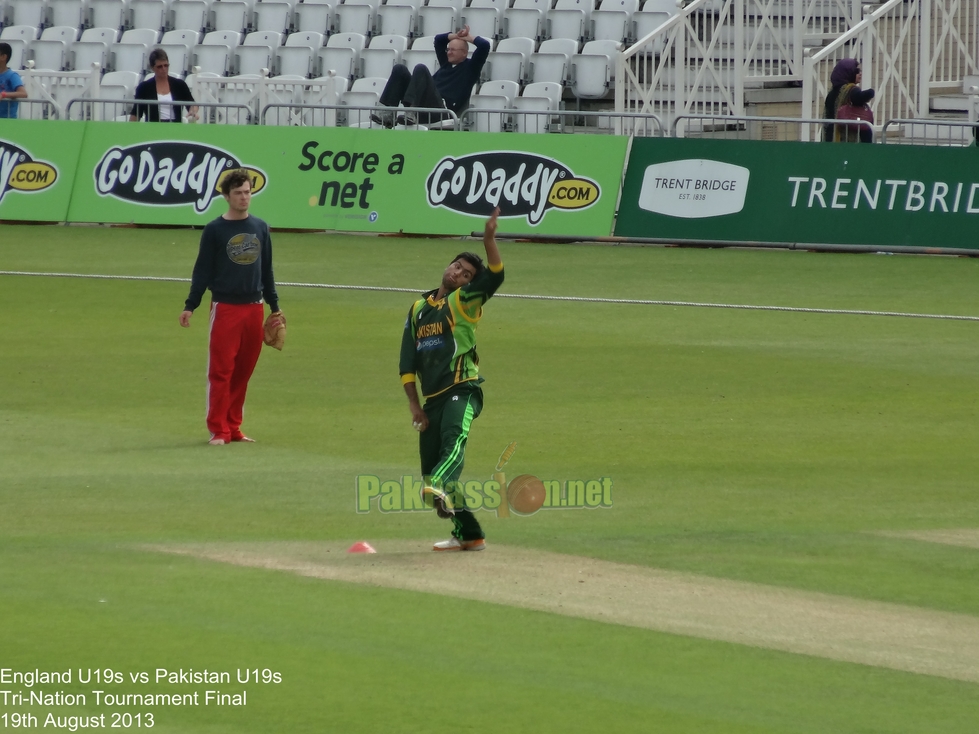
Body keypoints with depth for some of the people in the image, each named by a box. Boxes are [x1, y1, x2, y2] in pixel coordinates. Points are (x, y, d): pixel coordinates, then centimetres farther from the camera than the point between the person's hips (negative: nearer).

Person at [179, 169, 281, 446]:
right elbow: (202, 271, -1)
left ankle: (233, 426, 13)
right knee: (221, 371, -5)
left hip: (254, 309, 4)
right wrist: (190, 306, -8)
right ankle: (218, 430, -2)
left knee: (243, 371, 6)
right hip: (225, 308, -4)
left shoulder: (260, 228, 11)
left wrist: (274, 307, 18)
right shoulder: (214, 231, -1)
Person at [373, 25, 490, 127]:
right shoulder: (446, 63, 32)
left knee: (421, 69, -27)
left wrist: (467, 38, 17)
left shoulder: (469, 67, 13)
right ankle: (388, 114, -22)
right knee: (400, 69, -4)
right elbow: (438, 40, 45)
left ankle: (413, 112, -46)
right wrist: (457, 36, 33)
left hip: (442, 110, -7)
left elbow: (484, 45, 1)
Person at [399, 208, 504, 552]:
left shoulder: (464, 301, 4)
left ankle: (440, 488, -63)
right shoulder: (419, 309, 18)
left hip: (462, 391, -6)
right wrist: (414, 404, 6)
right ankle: (468, 533, 17)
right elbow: (408, 361, 15)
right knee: (430, 467, 6)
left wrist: (489, 240, -28)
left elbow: (495, 276, -15)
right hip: (432, 398, 6)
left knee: (454, 437, -35)